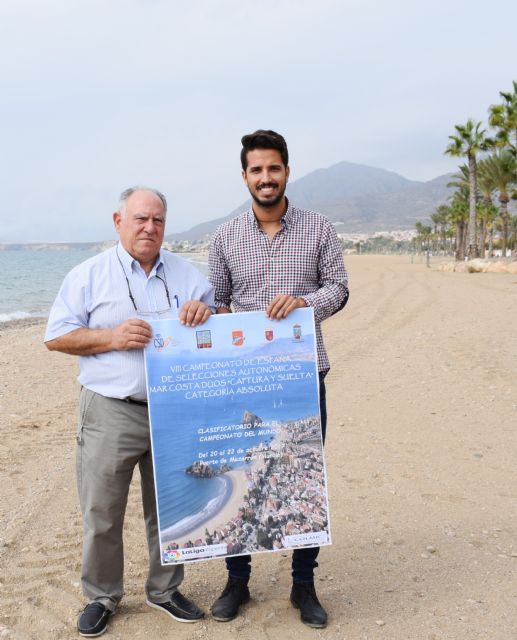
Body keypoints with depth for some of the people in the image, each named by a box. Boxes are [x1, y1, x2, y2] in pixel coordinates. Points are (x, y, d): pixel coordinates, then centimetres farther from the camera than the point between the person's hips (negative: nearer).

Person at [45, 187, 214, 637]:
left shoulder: (187, 274, 10)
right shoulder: (89, 274, 2)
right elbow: (57, 337, 0)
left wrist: (204, 311, -10)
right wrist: (112, 337, -15)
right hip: (111, 413, -2)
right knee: (101, 513, 4)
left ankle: (165, 590, 32)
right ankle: (101, 597, 24)